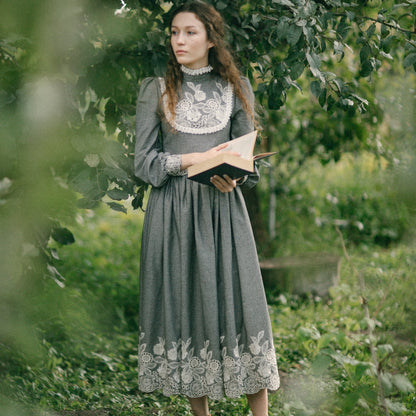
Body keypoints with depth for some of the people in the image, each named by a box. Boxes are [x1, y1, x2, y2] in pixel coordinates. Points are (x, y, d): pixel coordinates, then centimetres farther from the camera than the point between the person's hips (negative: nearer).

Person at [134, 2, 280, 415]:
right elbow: (144, 161, 2)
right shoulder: (155, 90, 6)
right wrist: (196, 159, -11)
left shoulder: (235, 88, 9)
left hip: (223, 209, 0)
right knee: (184, 303, 0)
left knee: (237, 301, -4)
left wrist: (235, 177, -11)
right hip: (173, 213, 0)